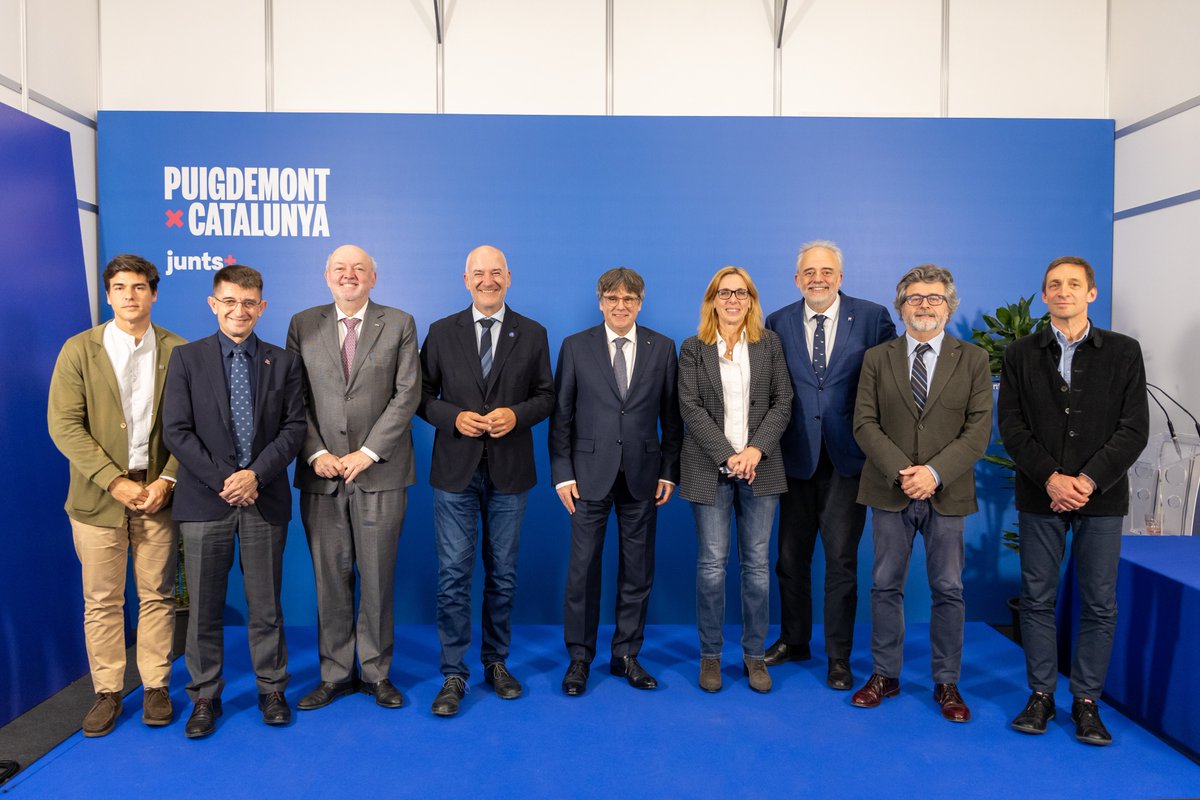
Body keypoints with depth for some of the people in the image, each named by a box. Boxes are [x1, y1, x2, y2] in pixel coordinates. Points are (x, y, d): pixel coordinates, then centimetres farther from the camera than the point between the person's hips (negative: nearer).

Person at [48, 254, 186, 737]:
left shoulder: (177, 352, 1)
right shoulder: (79, 350, 0)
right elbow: (64, 424, -5)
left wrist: (166, 481, -10)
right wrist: (114, 481, -13)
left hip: (158, 492, 0)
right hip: (98, 496, 0)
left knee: (158, 596, 8)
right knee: (101, 601, 8)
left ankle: (155, 687, 22)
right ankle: (107, 692, 23)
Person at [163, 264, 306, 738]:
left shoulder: (284, 362, 6)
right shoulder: (187, 358, 3)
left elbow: (294, 427, 0)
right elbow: (176, 431, -3)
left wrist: (256, 474, -12)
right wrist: (221, 480, -11)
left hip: (265, 499, 1)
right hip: (205, 499, 0)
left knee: (265, 603, 9)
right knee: (205, 606, 8)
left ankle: (271, 689, 23)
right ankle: (205, 696, 23)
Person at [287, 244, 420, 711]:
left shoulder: (399, 324, 4)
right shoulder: (303, 325, 9)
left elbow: (407, 395, -4)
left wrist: (368, 452, -11)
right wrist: (316, 453, -8)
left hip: (380, 474, -1)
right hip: (321, 475, 2)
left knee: (378, 579, 6)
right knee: (330, 580, 9)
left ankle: (376, 673, 22)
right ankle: (335, 674, 23)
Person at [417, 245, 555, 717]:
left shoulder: (532, 334, 4)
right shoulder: (442, 333, 4)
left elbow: (546, 396, 5)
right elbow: (422, 396, 4)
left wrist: (516, 415, -14)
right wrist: (454, 418, -14)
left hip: (509, 470, 1)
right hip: (455, 470, 0)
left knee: (503, 574, 11)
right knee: (453, 575, 1)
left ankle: (496, 663, 28)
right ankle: (453, 675, 13)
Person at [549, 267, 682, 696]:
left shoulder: (662, 348, 5)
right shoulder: (576, 347, 1)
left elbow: (671, 415, 6)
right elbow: (561, 415, 1)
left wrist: (669, 470, 2)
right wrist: (562, 473, -5)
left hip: (642, 476, 2)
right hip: (590, 474, -1)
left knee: (638, 571, 9)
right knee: (583, 569, 4)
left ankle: (627, 655, 25)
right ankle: (579, 658, 21)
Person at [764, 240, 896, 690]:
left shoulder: (872, 317, -2)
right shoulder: (778, 323, 3)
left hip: (847, 455, -2)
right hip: (797, 456, 2)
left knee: (841, 558, 3)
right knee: (791, 556, 13)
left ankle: (838, 656, 19)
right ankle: (794, 640, 32)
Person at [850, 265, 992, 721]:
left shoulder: (973, 359, 4)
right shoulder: (877, 358, 5)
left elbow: (979, 428, -3)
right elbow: (864, 423, -2)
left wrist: (935, 472, -16)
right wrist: (902, 471, -15)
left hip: (947, 493, 0)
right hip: (890, 491, 1)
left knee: (948, 590, 7)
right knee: (886, 586, 8)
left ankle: (946, 683, 23)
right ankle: (885, 675, 22)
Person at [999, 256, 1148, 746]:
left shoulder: (1123, 352, 4)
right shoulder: (1021, 354, 5)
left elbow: (1135, 429, -2)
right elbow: (1011, 426, -1)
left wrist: (1089, 480, -14)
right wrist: (1050, 478, -12)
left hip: (1101, 498, 0)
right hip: (1040, 497, 0)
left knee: (1099, 604, 5)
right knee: (1037, 599, 6)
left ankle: (1087, 701, 19)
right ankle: (1041, 694, 19)